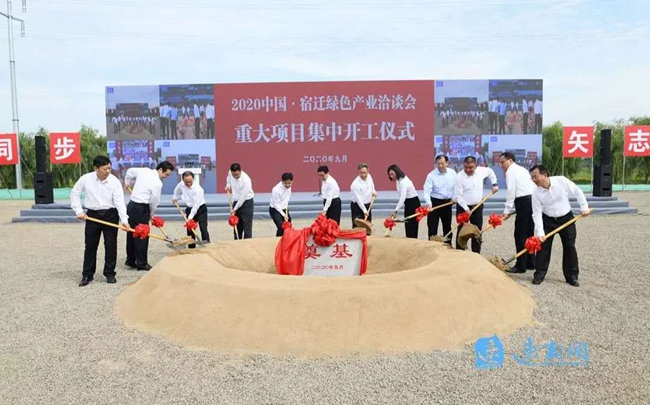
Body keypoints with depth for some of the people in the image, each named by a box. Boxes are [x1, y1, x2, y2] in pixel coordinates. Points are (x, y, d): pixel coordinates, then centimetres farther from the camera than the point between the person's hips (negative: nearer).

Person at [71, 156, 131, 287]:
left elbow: (119, 201, -16)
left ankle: (110, 273, 16)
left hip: (110, 215, -1)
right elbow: (74, 194, 6)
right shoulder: (86, 179, -7)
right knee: (90, 246, 7)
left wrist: (124, 220, -26)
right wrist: (79, 211, -3)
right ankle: (87, 275, 17)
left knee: (111, 245, 3)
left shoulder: (115, 181, -11)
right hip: (92, 215, 1)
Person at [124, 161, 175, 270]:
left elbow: (130, 171, 24)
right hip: (141, 209, -9)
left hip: (131, 205, 9)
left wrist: (128, 182, 43)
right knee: (142, 235, -1)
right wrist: (152, 213, 9)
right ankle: (141, 263, 5)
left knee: (132, 234, 15)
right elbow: (154, 200, -9)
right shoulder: (158, 182, -14)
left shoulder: (144, 170, 8)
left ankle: (130, 261, 24)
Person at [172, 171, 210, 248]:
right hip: (189, 209, 6)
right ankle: (191, 248, 15)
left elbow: (196, 206, -30)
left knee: (203, 228, -15)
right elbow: (177, 190, 19)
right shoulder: (181, 184, -10)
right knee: (190, 230, 6)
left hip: (200, 209, -5)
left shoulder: (198, 189, -29)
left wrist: (190, 217, -32)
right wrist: (175, 197, 22)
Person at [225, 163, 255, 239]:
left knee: (247, 227, -7)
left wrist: (235, 209, -16)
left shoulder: (246, 180, -28)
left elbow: (243, 197, -23)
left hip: (246, 202, -6)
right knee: (237, 226, 12)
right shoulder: (230, 173, -8)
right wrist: (228, 185, 6)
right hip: (236, 202, 6)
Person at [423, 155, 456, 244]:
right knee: (432, 227, -2)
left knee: (447, 226, 15)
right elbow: (427, 191, -21)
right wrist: (429, 204, -35)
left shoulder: (452, 173, -2)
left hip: (447, 202, 4)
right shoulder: (431, 175, -14)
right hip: (435, 202, -4)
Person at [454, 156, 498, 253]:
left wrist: (494, 184, 10)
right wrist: (466, 209, -22)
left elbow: (490, 172, 18)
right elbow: (458, 195, -18)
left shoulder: (481, 171, -6)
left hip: (477, 207, 4)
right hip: (463, 207, -4)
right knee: (461, 232, -1)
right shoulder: (460, 177, -19)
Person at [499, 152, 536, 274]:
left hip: (524, 203, -9)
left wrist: (507, 211, -8)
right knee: (529, 233, 14)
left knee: (520, 235, -5)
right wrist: (511, 211, 17)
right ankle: (530, 263, 21)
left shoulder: (511, 171, -3)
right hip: (533, 200, 9)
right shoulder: (521, 169, 24)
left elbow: (511, 192, -11)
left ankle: (521, 266, -2)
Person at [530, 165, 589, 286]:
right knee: (543, 246, -2)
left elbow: (577, 192, -7)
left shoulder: (561, 181, -21)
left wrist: (584, 207, -7)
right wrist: (540, 232, -26)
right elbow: (537, 214, -19)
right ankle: (539, 274, 9)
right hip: (548, 220, 1)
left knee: (569, 247, 3)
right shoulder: (536, 193, -18)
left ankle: (572, 276, 14)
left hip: (566, 218, 0)